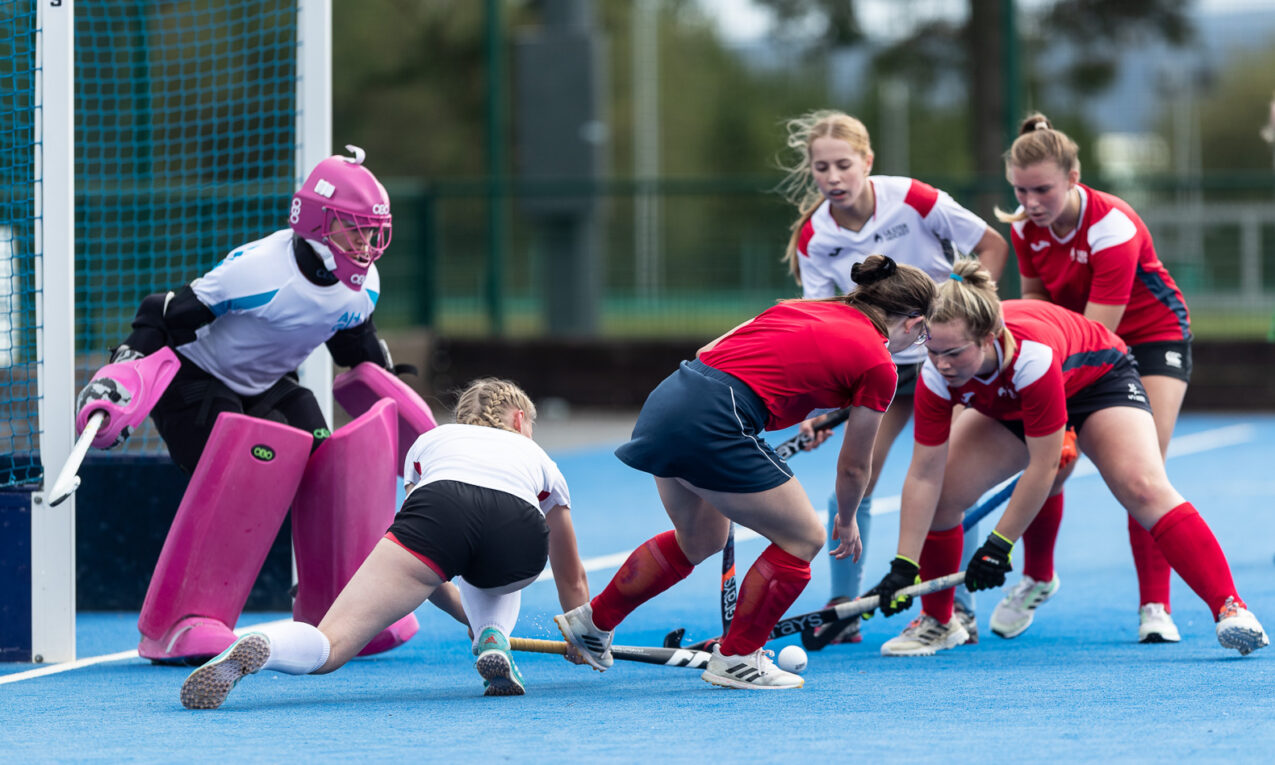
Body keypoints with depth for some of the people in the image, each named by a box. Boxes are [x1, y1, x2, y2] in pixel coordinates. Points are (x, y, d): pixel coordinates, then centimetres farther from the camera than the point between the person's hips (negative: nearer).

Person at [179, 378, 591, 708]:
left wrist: (468, 620, 66)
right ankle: (493, 639, 10)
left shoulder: (429, 440, 42)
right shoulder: (536, 457, 41)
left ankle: (253, 650, -42)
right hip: (520, 530, 1)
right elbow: (572, 580, 53)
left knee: (327, 646, -8)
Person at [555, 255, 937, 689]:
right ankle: (736, 658, 16)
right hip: (713, 425, -8)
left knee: (700, 539, 30)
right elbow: (853, 466, 13)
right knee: (803, 538, 9)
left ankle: (594, 620, 41)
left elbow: (706, 352, 21)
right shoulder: (878, 366, 2)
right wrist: (847, 521, 32)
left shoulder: (803, 308, 20)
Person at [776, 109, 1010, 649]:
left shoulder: (913, 200, -20)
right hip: (878, 361, 3)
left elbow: (992, 246, -8)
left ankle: (957, 609, 1)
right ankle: (843, 608, 5)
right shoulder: (815, 238, -11)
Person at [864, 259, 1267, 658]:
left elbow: (1043, 467, -35)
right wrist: (903, 568, -29)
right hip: (1007, 406, 5)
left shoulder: (1033, 355, -44)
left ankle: (1230, 609, -27)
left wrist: (1000, 545, -31)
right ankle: (938, 622, 12)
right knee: (942, 493, -10)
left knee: (1144, 489, -27)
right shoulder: (937, 376, -30)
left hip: (1095, 379, -5)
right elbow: (924, 475, -25)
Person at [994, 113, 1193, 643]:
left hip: (1153, 337, -5)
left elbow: (1098, 335, -34)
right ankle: (1037, 579, 15)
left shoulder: (1113, 228, -31)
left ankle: (1155, 608, -11)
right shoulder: (1025, 226, -11)